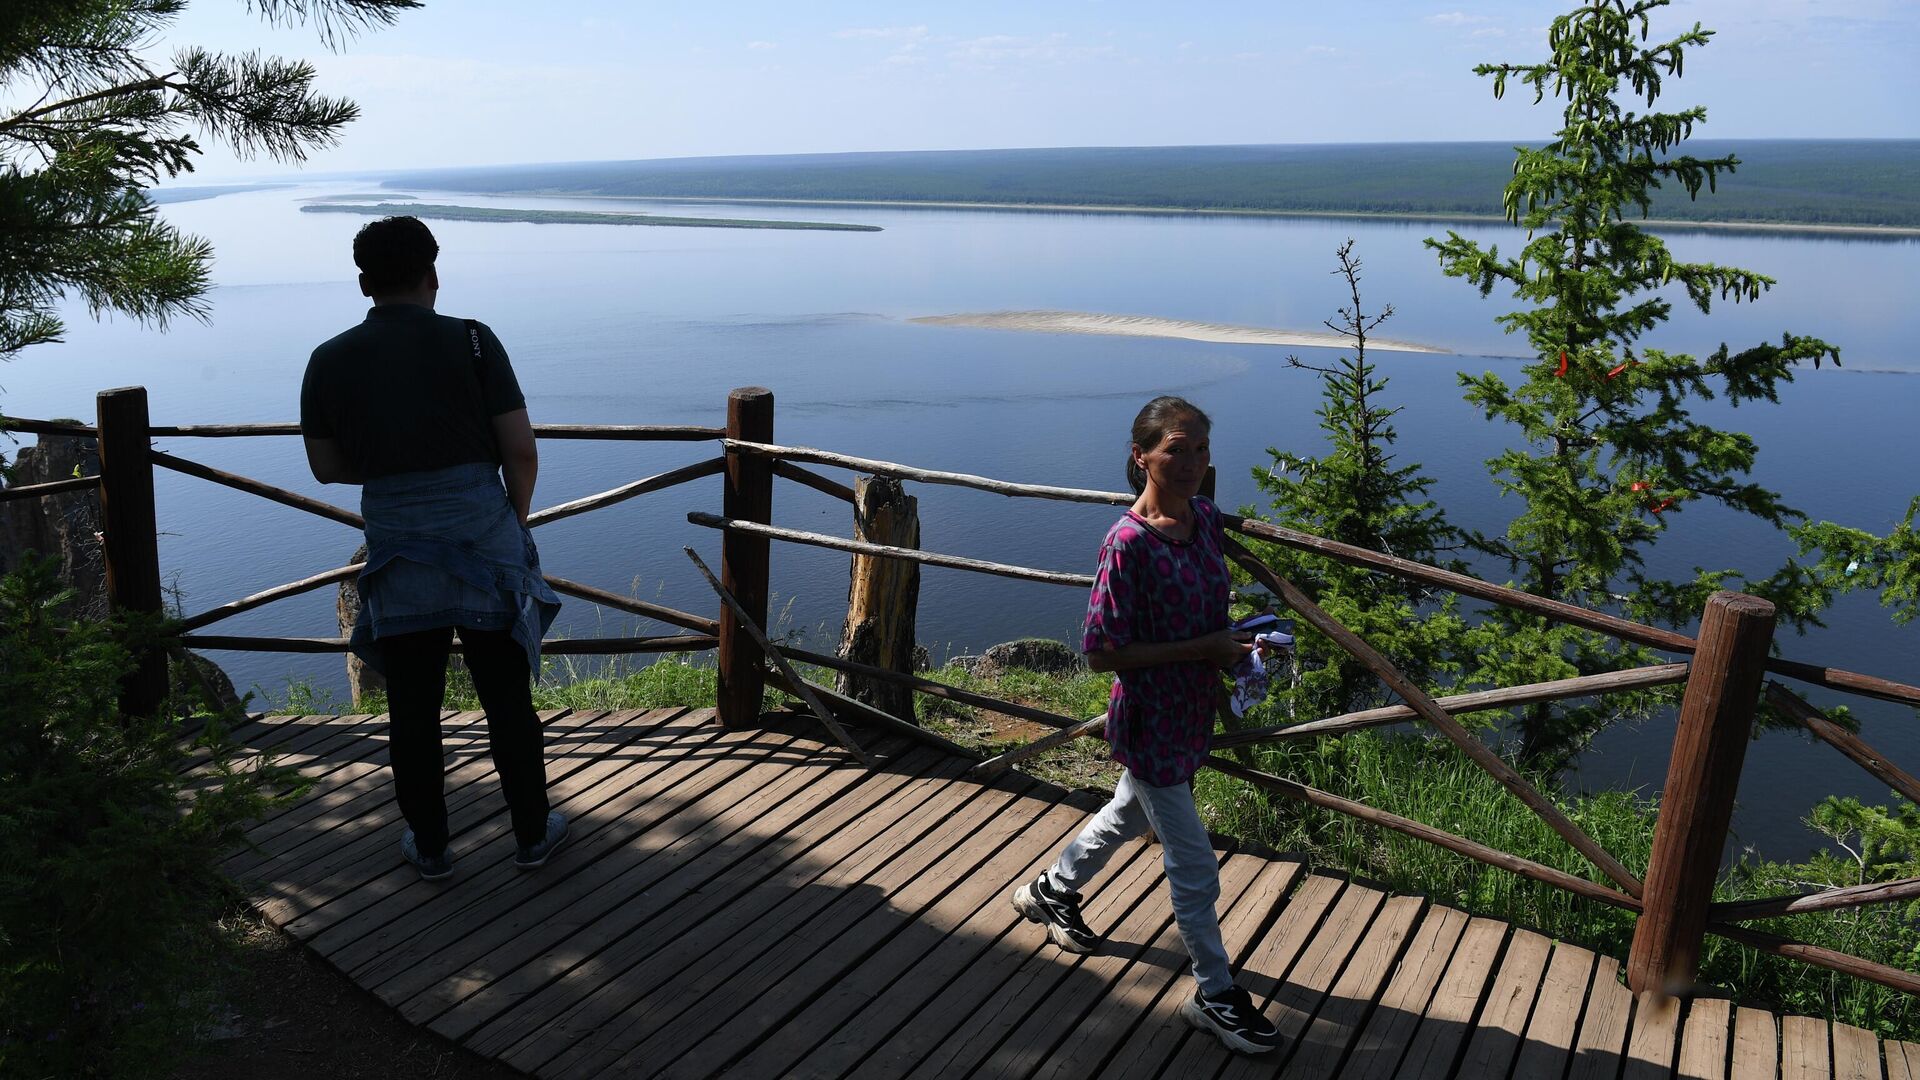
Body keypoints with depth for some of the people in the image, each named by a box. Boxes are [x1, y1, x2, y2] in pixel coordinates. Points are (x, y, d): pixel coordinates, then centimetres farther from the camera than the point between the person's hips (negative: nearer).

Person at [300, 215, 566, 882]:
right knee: (508, 701, 11)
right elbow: (521, 451, -9)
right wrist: (515, 521, 7)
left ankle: (429, 847, 27)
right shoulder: (471, 342, -7)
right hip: (485, 545, -1)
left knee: (412, 710, 14)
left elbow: (326, 466, 8)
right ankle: (533, 835, 24)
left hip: (397, 557, 2)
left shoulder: (330, 361, 1)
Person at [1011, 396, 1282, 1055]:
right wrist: (1202, 649, -23)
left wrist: (1231, 646, -5)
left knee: (1129, 815, 28)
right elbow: (1102, 653, -24)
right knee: (1193, 864, 4)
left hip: (1194, 710, 8)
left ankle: (1052, 891, 53)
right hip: (1149, 721, -8)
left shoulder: (1206, 518, -2)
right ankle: (1215, 996, 23)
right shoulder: (1129, 543, -25)